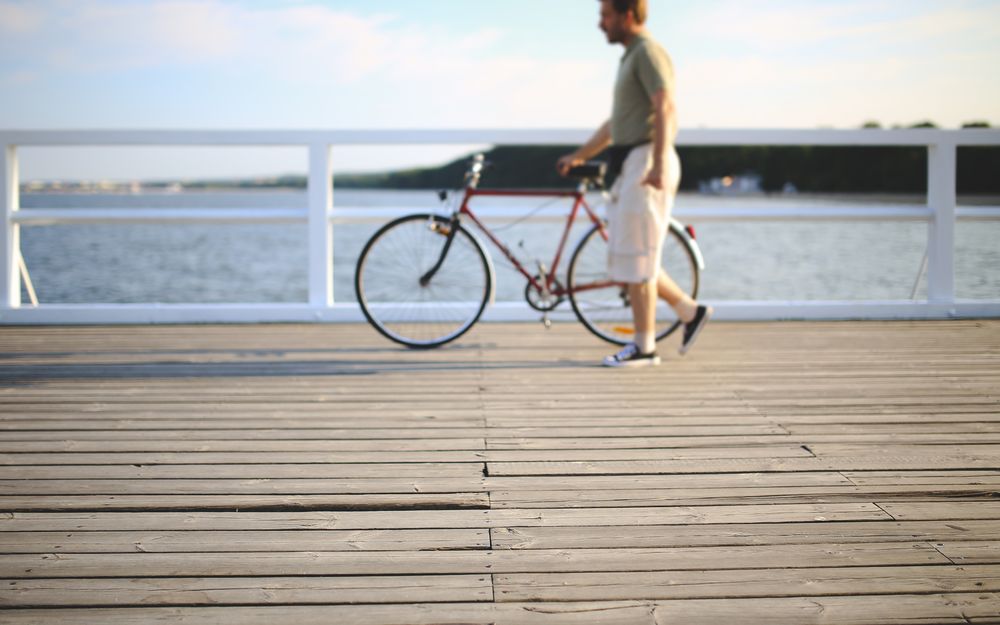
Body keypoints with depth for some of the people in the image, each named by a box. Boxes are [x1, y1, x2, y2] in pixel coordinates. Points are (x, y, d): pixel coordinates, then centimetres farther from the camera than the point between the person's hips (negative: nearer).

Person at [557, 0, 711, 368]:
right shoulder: (631, 57, 22)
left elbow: (665, 109, -22)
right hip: (633, 168, 10)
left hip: (647, 164, -10)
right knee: (625, 256, 11)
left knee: (636, 258, -6)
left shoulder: (648, 52, -10)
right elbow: (615, 123, 27)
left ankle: (644, 347, 1)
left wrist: (658, 165, -31)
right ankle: (689, 311, 18)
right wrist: (579, 156, 27)